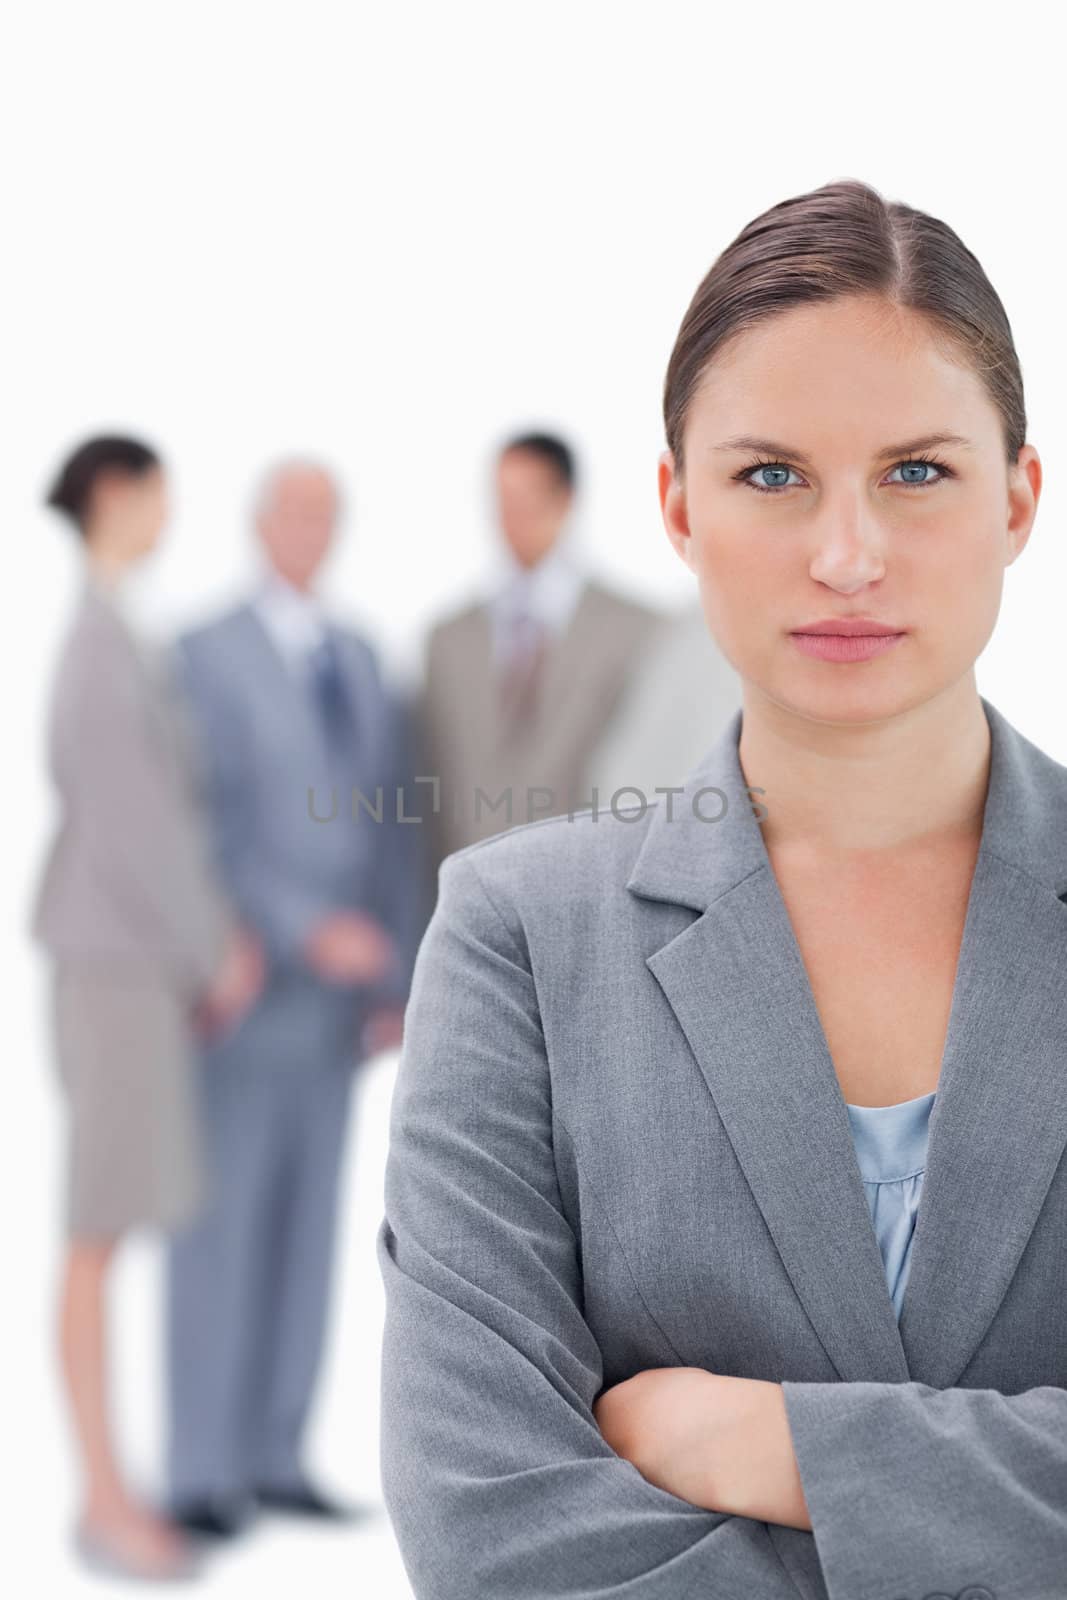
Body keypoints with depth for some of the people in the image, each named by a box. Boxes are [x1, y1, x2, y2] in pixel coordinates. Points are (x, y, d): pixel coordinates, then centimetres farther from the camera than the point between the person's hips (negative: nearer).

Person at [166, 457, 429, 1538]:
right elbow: (209, 829, -14)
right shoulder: (207, 657, -6)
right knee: (222, 1226, -3)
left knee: (304, 1225, 8)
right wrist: (307, 928, -23)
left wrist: (399, 980, 7)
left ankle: (275, 1456, 16)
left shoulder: (361, 661, 13)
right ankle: (203, 1475, 3)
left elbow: (395, 829, 12)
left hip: (337, 986, 6)